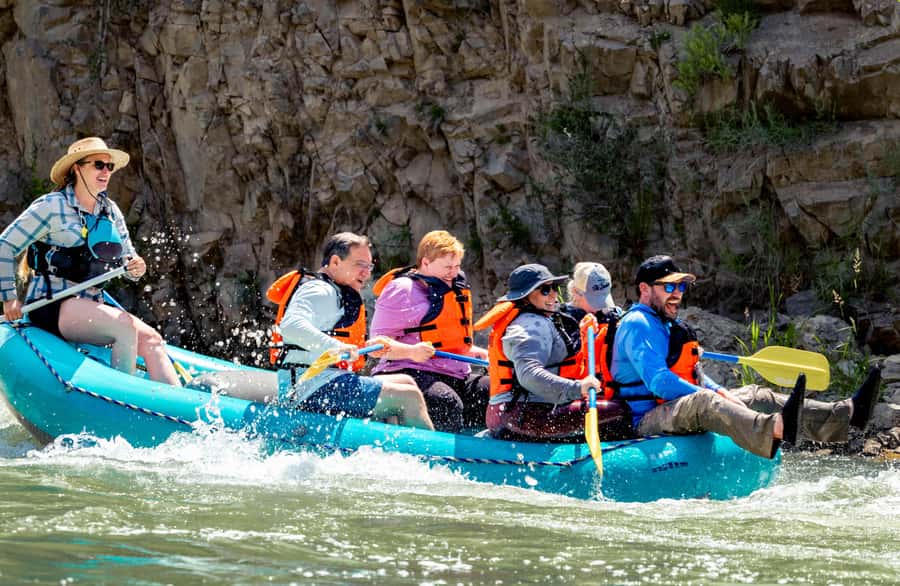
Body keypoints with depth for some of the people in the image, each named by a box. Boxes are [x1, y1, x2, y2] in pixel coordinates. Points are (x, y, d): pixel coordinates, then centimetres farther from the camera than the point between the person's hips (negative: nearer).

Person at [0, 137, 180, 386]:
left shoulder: (110, 210, 13)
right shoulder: (52, 207, -7)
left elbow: (126, 257, 18)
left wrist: (135, 268, -8)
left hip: (92, 306, 7)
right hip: (50, 306, -7)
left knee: (152, 340, -16)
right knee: (125, 326, -31)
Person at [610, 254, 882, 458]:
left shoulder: (670, 327, 26)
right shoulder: (637, 325, -9)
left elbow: (694, 377, 28)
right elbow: (657, 381, -20)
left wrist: (725, 395, 6)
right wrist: (717, 396, -20)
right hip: (649, 422, -10)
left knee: (754, 396, -3)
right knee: (702, 402, -39)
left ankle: (847, 413, -20)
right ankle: (777, 429, -71)